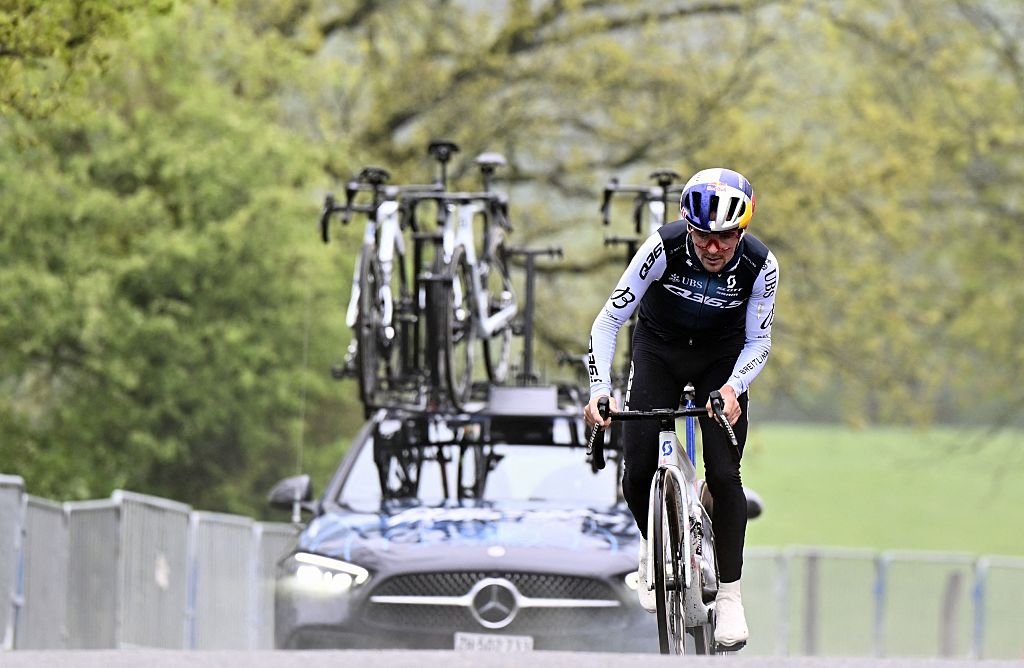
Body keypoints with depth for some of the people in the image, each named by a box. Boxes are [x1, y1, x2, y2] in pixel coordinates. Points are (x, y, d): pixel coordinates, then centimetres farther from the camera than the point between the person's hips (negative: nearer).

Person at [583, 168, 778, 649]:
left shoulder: (760, 266, -26)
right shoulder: (664, 248, -30)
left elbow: (758, 341, -14)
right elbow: (609, 320, -26)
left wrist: (733, 387, -34)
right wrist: (600, 389, -39)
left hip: (720, 360, 0)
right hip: (659, 351, 0)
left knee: (724, 474, -14)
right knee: (637, 474, -10)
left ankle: (729, 594, -2)